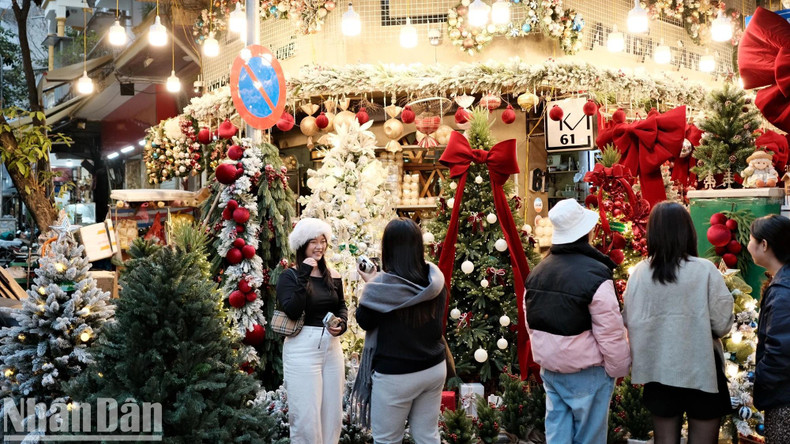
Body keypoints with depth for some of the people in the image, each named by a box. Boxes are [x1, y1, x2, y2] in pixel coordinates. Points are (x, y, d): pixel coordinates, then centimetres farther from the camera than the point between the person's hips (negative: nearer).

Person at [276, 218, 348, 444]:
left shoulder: (332, 275, 9)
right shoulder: (289, 276, -6)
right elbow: (292, 311, -19)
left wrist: (341, 324, -4)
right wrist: (304, 276, -21)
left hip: (332, 346, 6)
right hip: (303, 347, -5)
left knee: (333, 412, 13)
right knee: (306, 415, -2)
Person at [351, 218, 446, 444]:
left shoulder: (383, 285, -19)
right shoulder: (435, 279, -2)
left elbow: (364, 321, -5)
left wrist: (370, 285, 6)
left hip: (396, 375, -5)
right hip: (434, 368, 5)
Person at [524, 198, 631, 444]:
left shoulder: (537, 272, 3)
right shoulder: (595, 275, -20)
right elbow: (610, 333, -19)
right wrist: (619, 369, -5)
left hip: (549, 368, 7)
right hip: (586, 372, -6)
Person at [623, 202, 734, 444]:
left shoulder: (640, 272, -7)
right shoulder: (705, 270, -14)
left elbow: (630, 322, -1)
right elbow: (722, 324, -10)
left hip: (659, 370, 3)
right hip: (701, 371, -2)